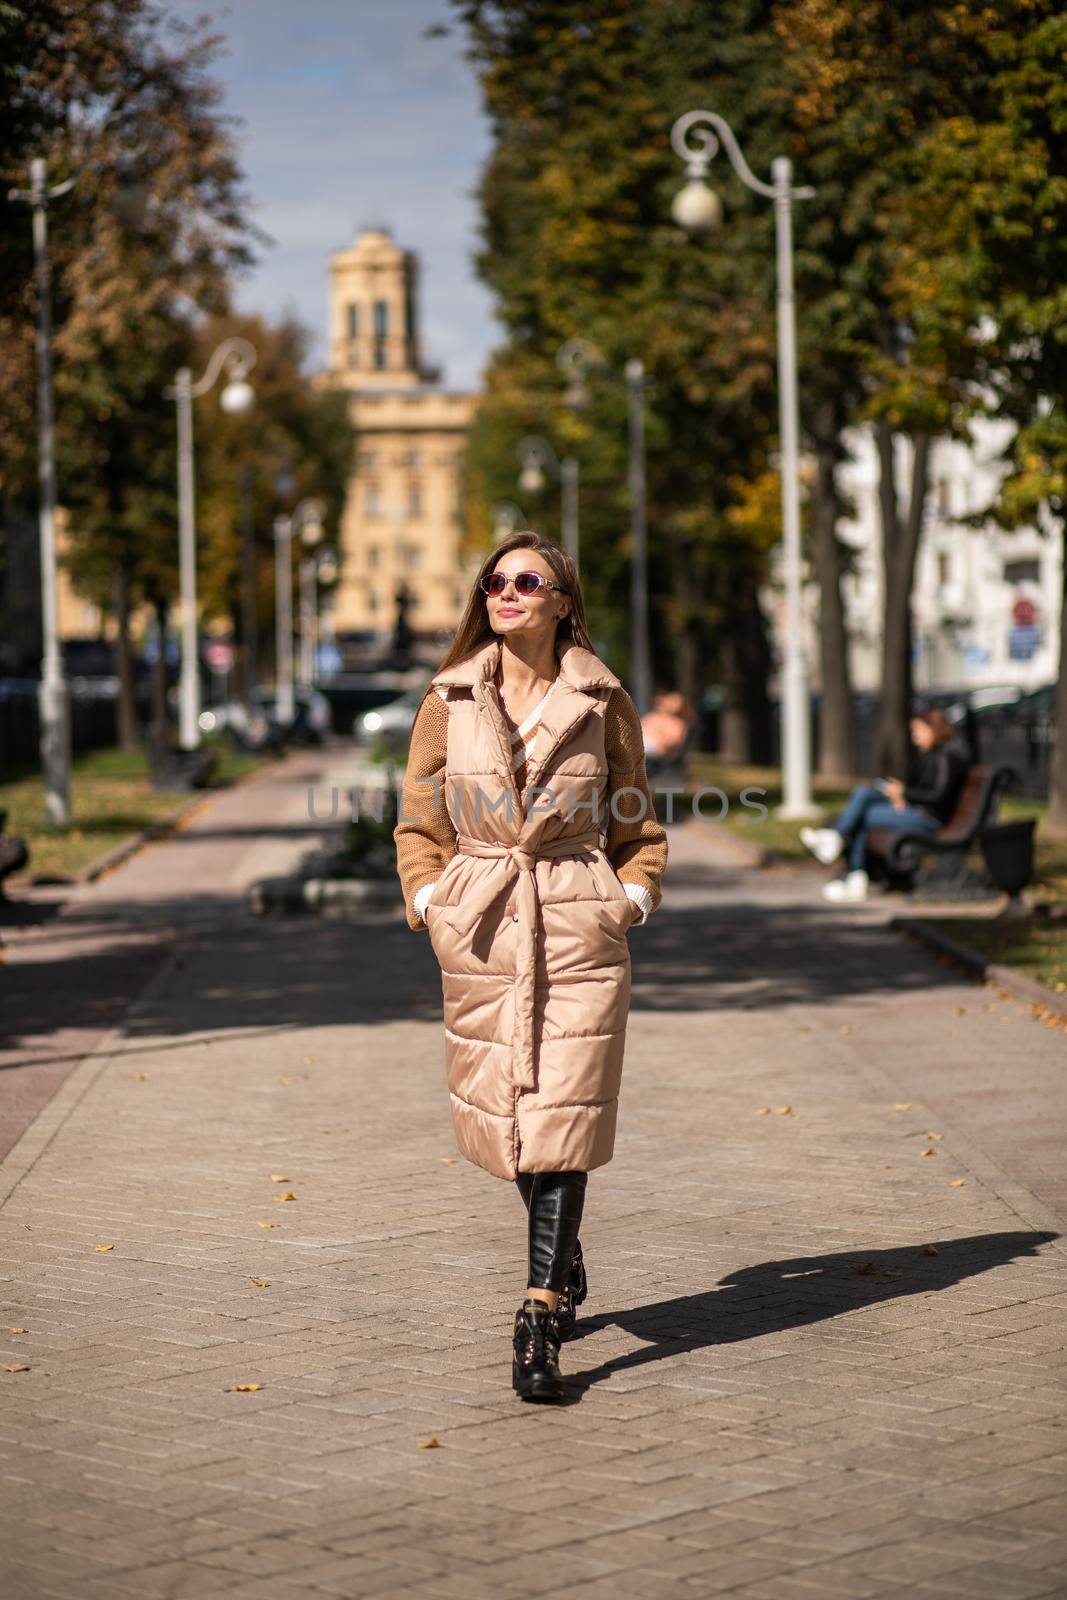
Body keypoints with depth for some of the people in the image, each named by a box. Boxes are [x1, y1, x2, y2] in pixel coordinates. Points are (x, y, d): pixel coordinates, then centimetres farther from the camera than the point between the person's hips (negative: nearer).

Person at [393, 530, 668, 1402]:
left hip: (580, 928, -2)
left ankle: (539, 1320, -10)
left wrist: (633, 896, -1)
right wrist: (431, 901, -1)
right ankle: (566, 1261, 37)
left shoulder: (603, 702, 3)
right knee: (501, 1115, 9)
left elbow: (639, 824, 13)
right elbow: (419, 822, 12)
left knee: (562, 1119, -10)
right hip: (482, 930, 2)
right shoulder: (449, 700, 5)